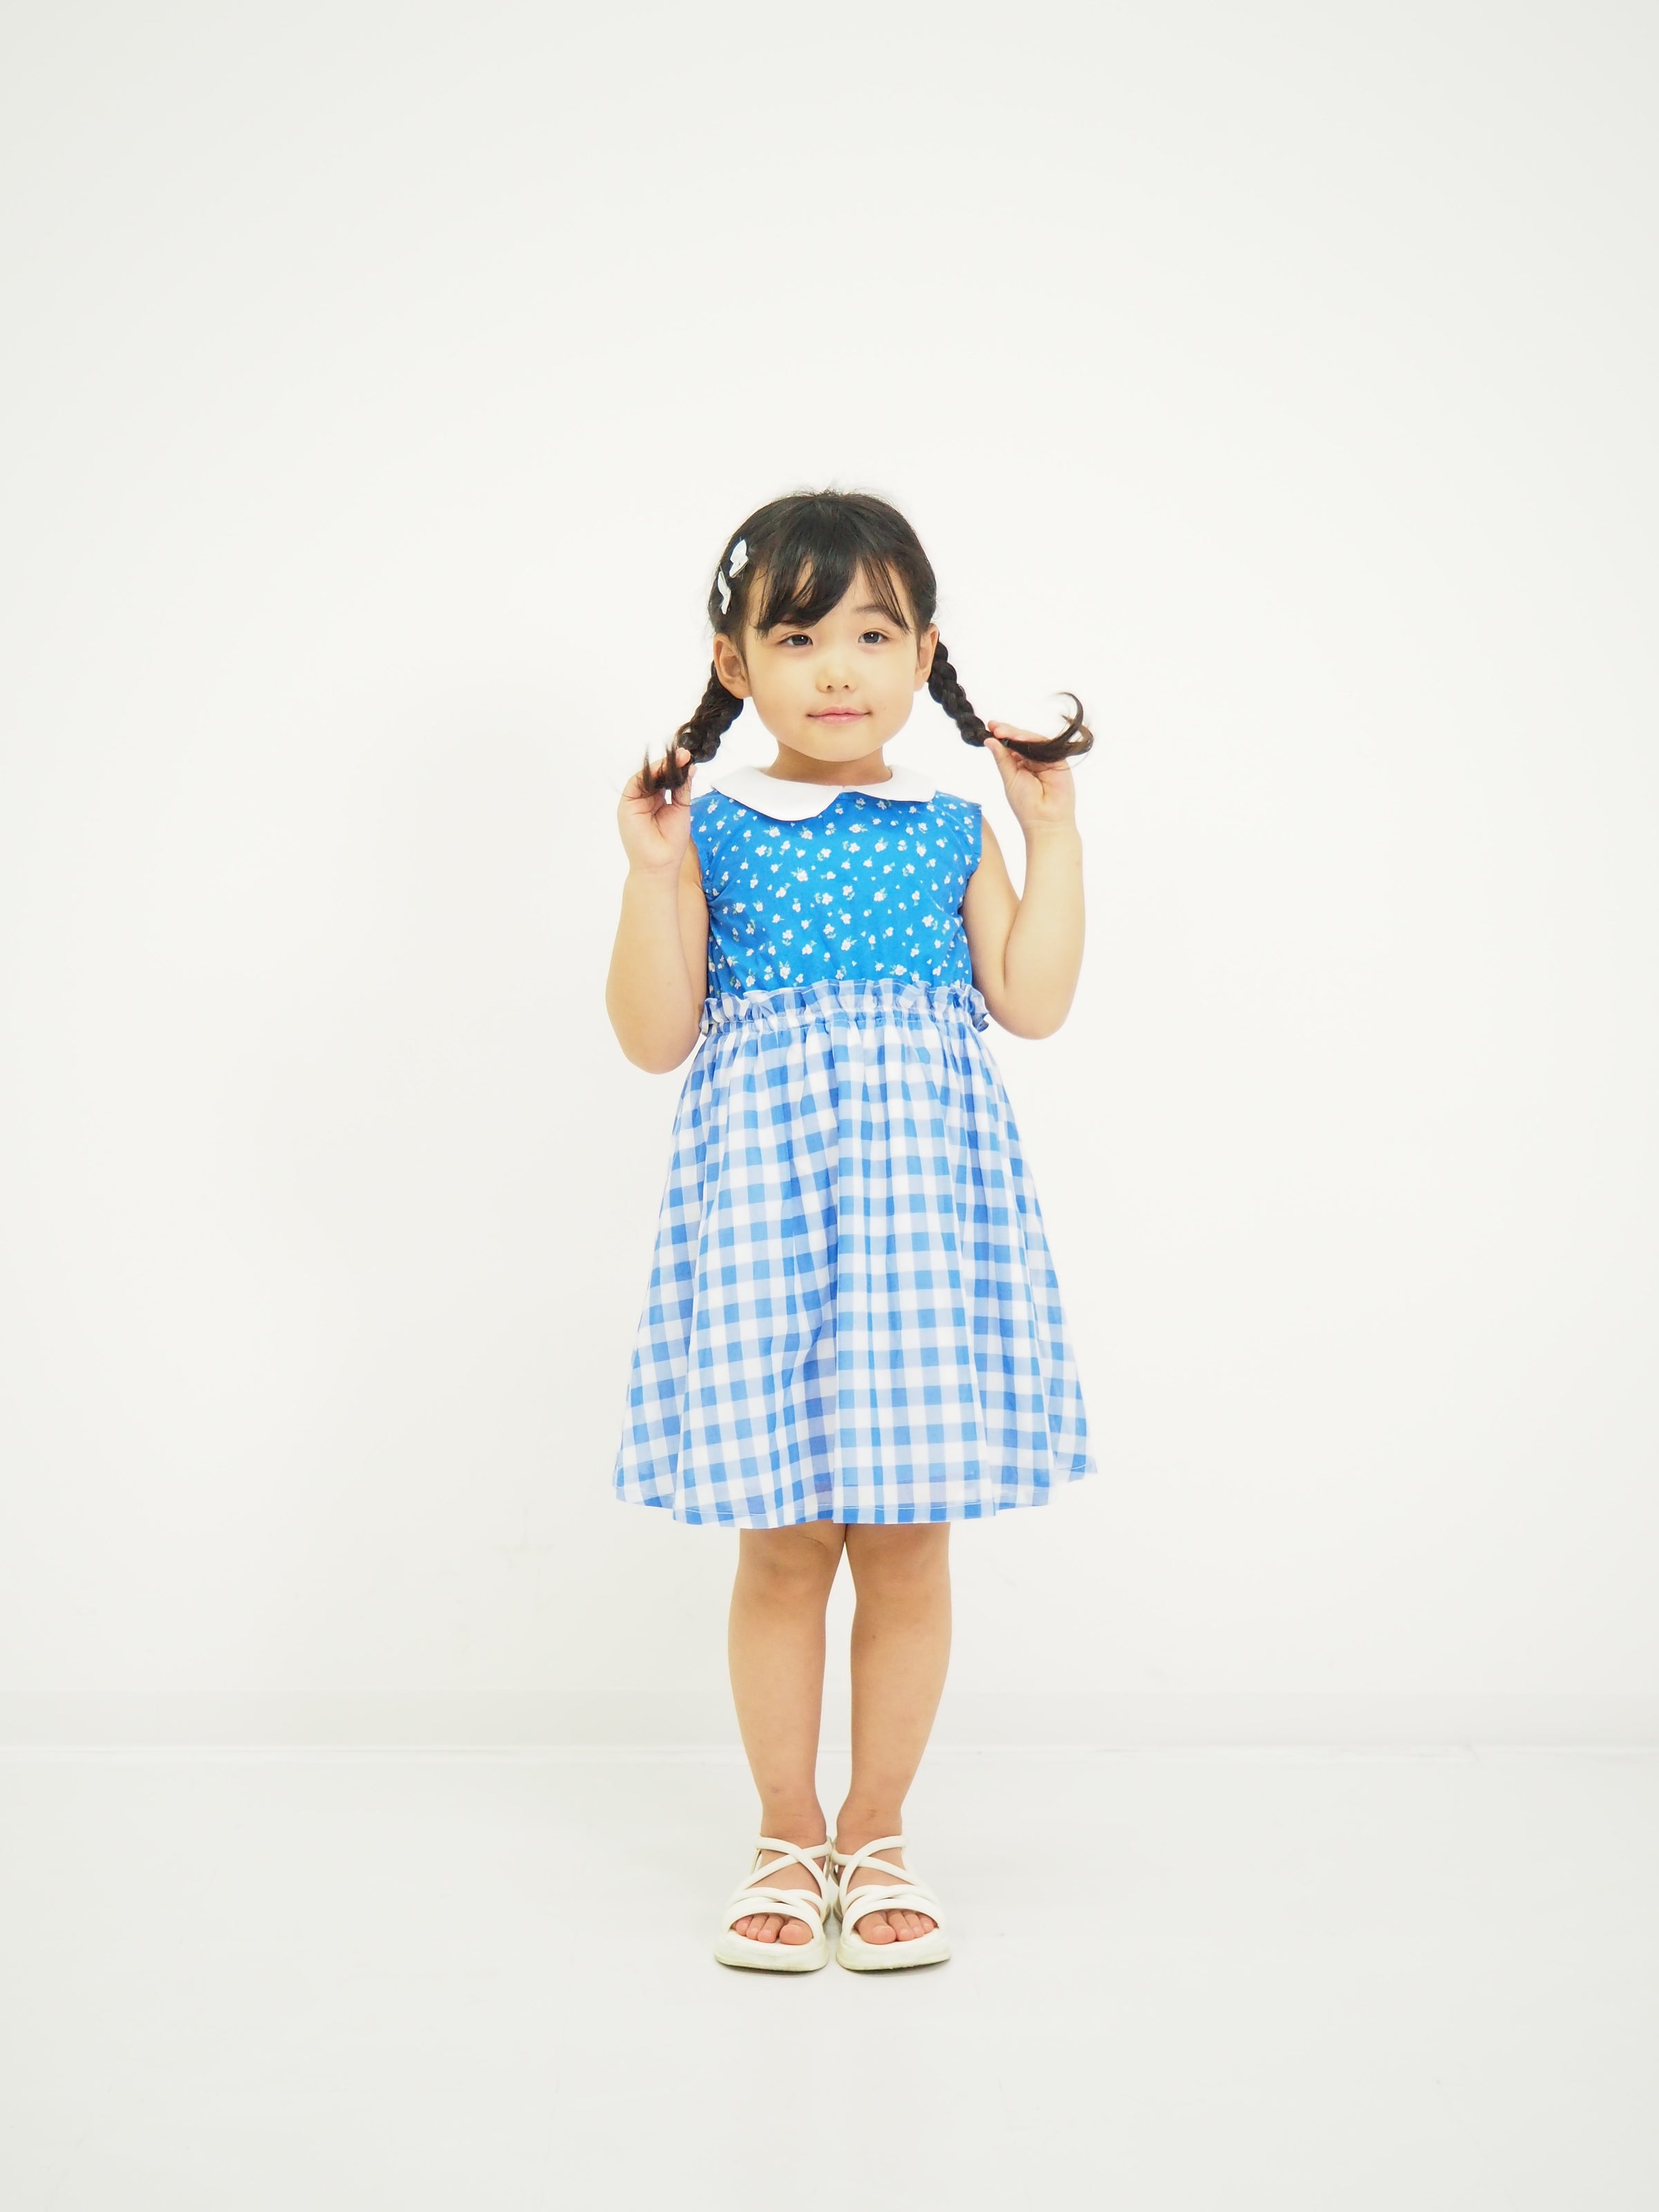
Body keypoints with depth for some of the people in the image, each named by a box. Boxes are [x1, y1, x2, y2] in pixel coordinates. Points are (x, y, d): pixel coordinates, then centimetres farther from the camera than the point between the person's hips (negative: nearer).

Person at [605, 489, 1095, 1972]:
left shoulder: (952, 830, 9)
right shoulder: (713, 830, 3)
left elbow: (1034, 1002, 1)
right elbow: (655, 1038, -1)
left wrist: (1053, 834, 1)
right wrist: (653, 874, -11)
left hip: (918, 1196, 1)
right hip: (764, 1199, -1)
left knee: (909, 1539, 5)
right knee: (783, 1543, 4)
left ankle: (877, 1836, 22)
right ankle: (787, 1838, 22)